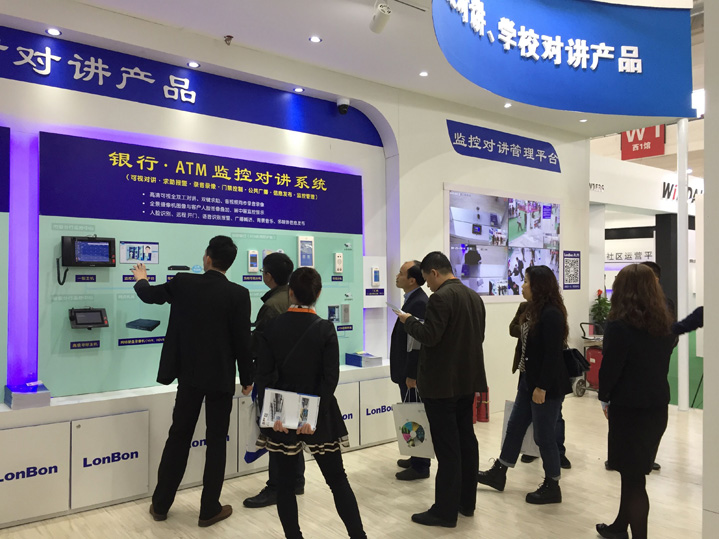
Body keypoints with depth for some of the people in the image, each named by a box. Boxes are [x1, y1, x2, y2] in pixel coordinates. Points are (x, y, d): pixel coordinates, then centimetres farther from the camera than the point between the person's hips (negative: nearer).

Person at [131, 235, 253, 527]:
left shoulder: (183, 283, -5)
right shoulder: (238, 294, -13)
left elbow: (149, 294, 12)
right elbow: (242, 340, -11)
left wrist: (141, 280, 36)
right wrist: (247, 378, 1)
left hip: (190, 373, 3)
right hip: (221, 377, -3)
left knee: (178, 437, 15)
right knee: (216, 441, 8)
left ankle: (160, 504, 26)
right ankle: (209, 509, 16)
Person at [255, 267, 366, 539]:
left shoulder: (271, 327, -4)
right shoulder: (325, 328, -9)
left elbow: (264, 374, -6)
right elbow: (330, 377, -13)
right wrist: (313, 413, -11)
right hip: (318, 413, -1)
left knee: (285, 481, 12)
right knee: (337, 479, 10)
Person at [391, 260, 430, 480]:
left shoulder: (419, 303, -21)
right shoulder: (413, 300, 11)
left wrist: (411, 375, -21)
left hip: (413, 373, -10)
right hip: (408, 371, 10)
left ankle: (420, 467, 11)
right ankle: (417, 458, 30)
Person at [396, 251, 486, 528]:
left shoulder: (440, 297, -18)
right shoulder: (474, 296, 10)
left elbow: (429, 336, -22)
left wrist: (409, 321, -7)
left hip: (442, 382, -9)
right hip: (467, 379, 9)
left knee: (447, 446, -3)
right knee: (466, 440, 15)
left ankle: (445, 511, 6)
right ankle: (466, 502, 26)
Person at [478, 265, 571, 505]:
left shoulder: (551, 315, -19)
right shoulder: (534, 311, 10)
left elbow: (553, 355, -22)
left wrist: (542, 387, -21)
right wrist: (528, 381, 15)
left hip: (547, 386, -10)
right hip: (528, 381, 10)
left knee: (544, 435, 3)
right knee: (515, 427, 17)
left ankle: (552, 487, 20)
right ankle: (498, 473, 30)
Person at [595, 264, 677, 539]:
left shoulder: (619, 325, -18)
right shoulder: (665, 324, 3)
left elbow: (609, 367, -15)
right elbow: (661, 362, 11)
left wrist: (605, 398, 4)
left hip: (629, 408, -7)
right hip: (657, 406, 7)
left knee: (633, 475, 5)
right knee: (635, 471, 20)